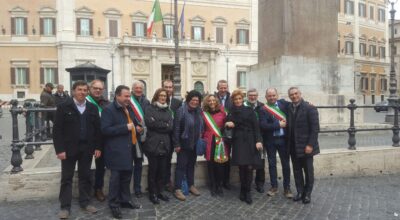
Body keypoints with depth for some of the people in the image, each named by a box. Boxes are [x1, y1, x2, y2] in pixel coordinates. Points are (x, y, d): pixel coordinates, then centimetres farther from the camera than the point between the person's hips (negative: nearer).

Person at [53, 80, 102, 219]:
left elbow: (97, 129, 7)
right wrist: (59, 149, -13)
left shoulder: (92, 108, 6)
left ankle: (85, 202, 25)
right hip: (69, 149, -3)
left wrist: (98, 147, 2)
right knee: (67, 178, 7)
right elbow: (57, 129, -7)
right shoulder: (64, 107, -4)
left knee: (85, 177, 12)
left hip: (87, 149, 3)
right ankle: (65, 206, 17)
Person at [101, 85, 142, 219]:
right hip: (116, 151, -8)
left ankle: (125, 200, 30)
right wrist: (125, 127, -22)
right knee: (116, 178, 2)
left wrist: (136, 129, 5)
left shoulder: (129, 108, 14)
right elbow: (105, 130, -21)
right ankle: (114, 205, 16)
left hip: (128, 149, 8)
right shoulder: (109, 110, -12)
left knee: (126, 177, 16)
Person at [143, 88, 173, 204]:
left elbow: (170, 127, 0)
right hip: (153, 144, -4)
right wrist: (164, 125, -8)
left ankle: (159, 191, 24)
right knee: (153, 170, 4)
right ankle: (152, 193, 17)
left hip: (165, 144, 4)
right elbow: (150, 123, -16)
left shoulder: (168, 111, 14)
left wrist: (157, 125, -11)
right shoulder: (150, 109, 0)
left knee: (162, 170, 10)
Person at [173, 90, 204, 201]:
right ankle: (177, 189, 9)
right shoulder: (181, 110, -14)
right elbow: (176, 128, -16)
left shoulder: (198, 111, 5)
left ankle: (191, 185, 30)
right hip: (183, 144, -6)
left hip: (194, 144, 6)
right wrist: (176, 144, -16)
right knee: (181, 166, 1)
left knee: (191, 165, 16)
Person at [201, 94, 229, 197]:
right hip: (209, 143, 1)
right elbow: (202, 128, 8)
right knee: (211, 165, 5)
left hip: (220, 142, -1)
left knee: (220, 165, 0)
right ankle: (213, 187, 20)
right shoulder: (204, 113, 3)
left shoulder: (222, 112, 0)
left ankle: (219, 187, 17)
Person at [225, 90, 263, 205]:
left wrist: (258, 140, -11)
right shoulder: (231, 112, 10)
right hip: (238, 141, 2)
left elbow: (256, 126, -2)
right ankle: (243, 190, 17)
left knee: (249, 167, -5)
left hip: (249, 141, -1)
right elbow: (228, 125, 15)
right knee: (241, 167, 1)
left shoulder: (249, 110, 3)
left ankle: (247, 192, 9)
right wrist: (228, 124, -8)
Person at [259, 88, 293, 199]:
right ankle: (274, 186, 26)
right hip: (270, 140, -1)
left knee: (286, 164, 8)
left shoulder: (283, 103, 1)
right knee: (272, 164, 11)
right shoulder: (263, 110, -6)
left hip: (283, 139, 1)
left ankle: (287, 188, 20)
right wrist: (279, 125, -17)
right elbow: (263, 126, -16)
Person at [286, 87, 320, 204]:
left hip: (305, 146, -5)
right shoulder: (289, 108, 6)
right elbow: (289, 126, 8)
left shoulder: (310, 108, -10)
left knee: (308, 171, 8)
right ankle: (300, 192, 27)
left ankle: (307, 194, 23)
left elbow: (315, 128, -13)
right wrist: (289, 144, 1)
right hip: (293, 147, 5)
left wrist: (310, 145, -18)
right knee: (297, 170, 13)